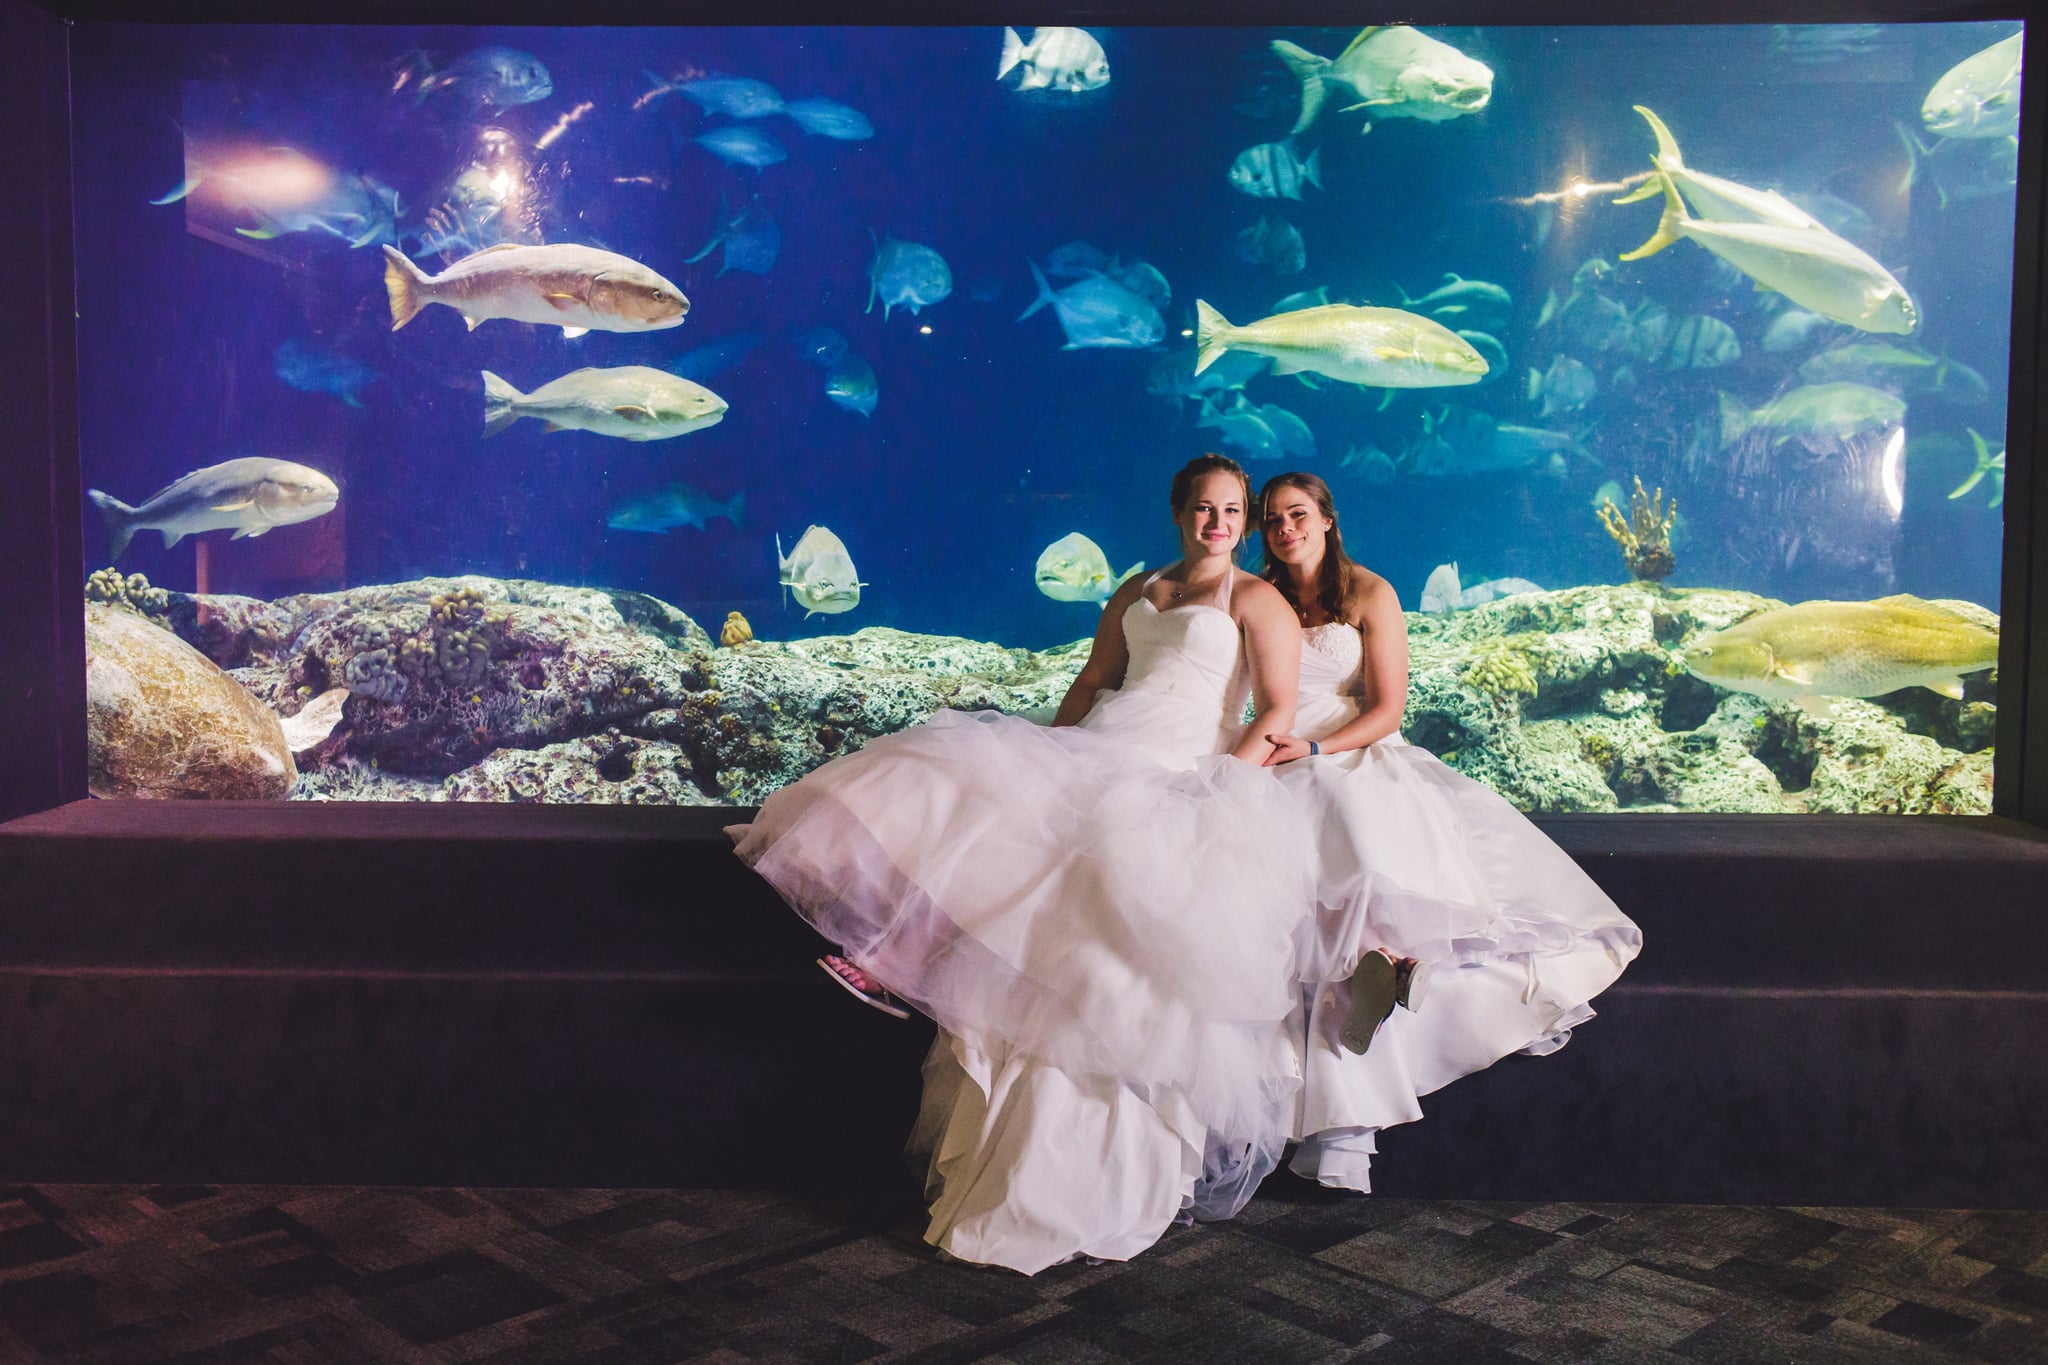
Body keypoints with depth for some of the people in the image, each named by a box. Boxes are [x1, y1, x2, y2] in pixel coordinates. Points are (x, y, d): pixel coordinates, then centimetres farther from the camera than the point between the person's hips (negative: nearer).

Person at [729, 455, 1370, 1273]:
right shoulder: (1137, 592, 25)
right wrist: (1046, 758, 10)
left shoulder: (1257, 600, 7)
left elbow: (1278, 712, -1)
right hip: (1095, 754, 6)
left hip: (1178, 777, -6)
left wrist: (1228, 786, -15)